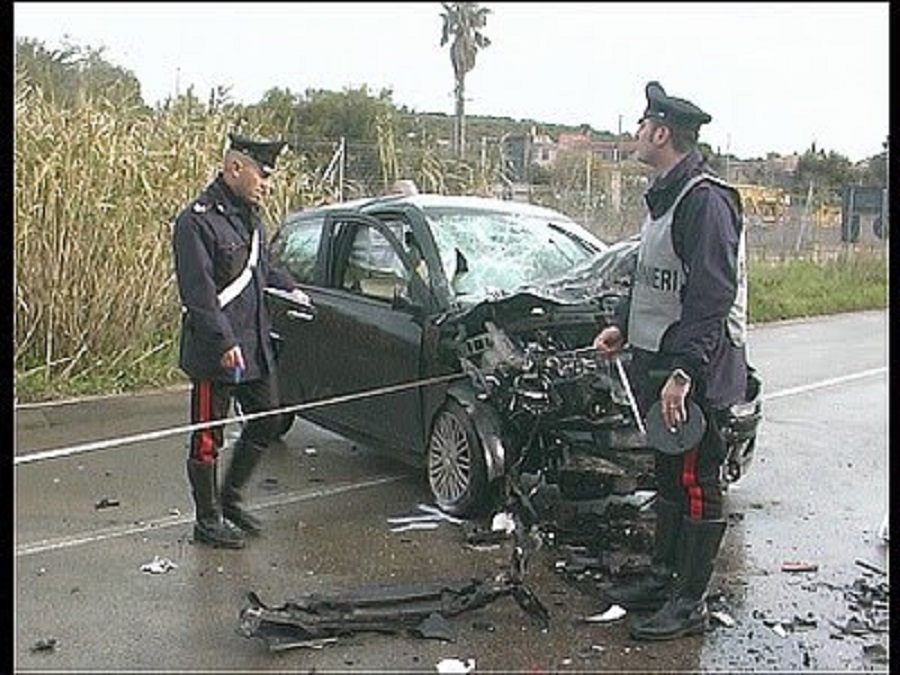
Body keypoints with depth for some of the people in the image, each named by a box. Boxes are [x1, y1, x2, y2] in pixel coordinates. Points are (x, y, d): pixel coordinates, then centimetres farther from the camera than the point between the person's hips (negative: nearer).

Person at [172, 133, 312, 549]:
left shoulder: (248, 215, 12)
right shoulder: (197, 221, -16)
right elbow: (198, 292, -22)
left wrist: (289, 288, 27)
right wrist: (225, 343, -25)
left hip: (254, 347, 9)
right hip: (213, 354, -9)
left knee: (265, 423, 15)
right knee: (207, 439, 4)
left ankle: (230, 499, 31)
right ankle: (208, 521, 17)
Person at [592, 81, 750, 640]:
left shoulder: (706, 199, -18)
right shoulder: (667, 195, 15)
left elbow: (711, 297, -25)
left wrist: (684, 372, -28)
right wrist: (623, 326, 21)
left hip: (697, 374, -10)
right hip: (659, 363, 10)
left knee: (697, 484, 0)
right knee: (669, 477, 19)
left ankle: (690, 604, 10)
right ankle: (664, 577, 32)